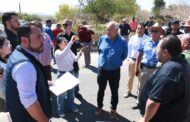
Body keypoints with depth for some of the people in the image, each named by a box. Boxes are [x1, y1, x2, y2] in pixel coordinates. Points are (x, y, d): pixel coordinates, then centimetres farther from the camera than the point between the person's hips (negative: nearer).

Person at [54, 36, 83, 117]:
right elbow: (63, 53, -42)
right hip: (62, 74, -6)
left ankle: (71, 106, 40)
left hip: (71, 72, 6)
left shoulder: (69, 51, -1)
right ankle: (60, 110, 25)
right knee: (62, 93, 7)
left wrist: (79, 54, -21)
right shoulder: (57, 52, -19)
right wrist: (71, 42, -47)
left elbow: (75, 59, 1)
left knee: (71, 91, 20)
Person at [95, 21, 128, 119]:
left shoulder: (122, 42, -15)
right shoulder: (102, 38, -8)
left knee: (114, 91, 14)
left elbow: (124, 56, 1)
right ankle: (99, 107, 39)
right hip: (102, 69, 2)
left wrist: (115, 61, 0)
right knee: (101, 89, 18)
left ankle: (113, 109, 34)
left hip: (115, 71, -2)